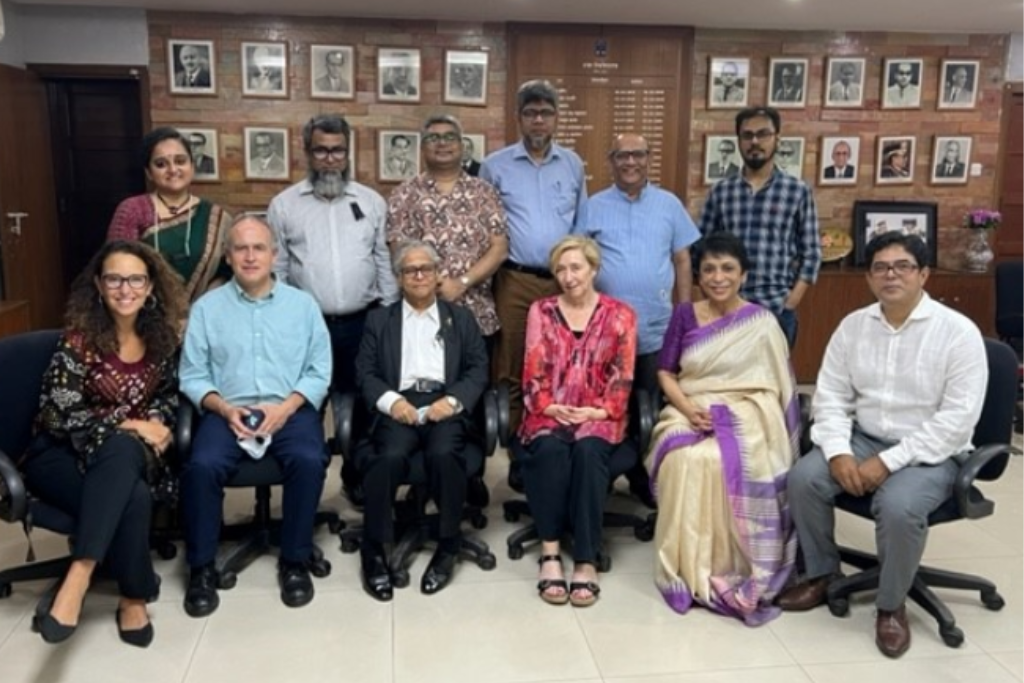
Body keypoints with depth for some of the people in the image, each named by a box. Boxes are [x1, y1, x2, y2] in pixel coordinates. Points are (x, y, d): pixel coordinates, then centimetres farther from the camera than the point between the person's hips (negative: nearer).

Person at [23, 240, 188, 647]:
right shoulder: (81, 337, -13)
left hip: (127, 451, 3)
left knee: (122, 452, -35)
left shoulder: (160, 335, 1)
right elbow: (61, 414, -15)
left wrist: (156, 424, -5)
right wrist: (129, 425, -19)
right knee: (133, 497, -33)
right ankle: (133, 598, -16)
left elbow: (168, 394, 16)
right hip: (62, 453, -3)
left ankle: (78, 577, -32)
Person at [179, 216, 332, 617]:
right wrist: (224, 408, -14)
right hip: (228, 412, 0)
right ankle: (202, 568, -8)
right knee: (201, 466, -28)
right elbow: (192, 375, 4)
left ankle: (294, 561, -10)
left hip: (291, 409, 0)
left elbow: (319, 372, 3)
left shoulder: (303, 305, 8)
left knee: (309, 461, -29)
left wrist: (285, 407, -12)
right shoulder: (206, 308, 8)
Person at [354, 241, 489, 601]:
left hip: (444, 403, 0)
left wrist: (452, 400, -9)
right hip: (399, 404, 0)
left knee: (444, 454, -32)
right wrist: (390, 400, -11)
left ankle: (447, 546, -13)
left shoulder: (461, 318, 21)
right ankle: (374, 551, -16)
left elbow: (478, 370, 10)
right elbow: (365, 372, 9)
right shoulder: (379, 319, 20)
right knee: (390, 456, -31)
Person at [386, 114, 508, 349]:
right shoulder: (405, 195, 4)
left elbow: (499, 248, 0)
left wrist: (462, 283, -11)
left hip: (478, 316, 2)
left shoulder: (484, 192, 7)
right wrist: (439, 285, -12)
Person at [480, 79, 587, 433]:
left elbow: (582, 225, 15)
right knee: (511, 372, 3)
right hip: (515, 281, -2)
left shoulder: (573, 165, 10)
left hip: (563, 281, 2)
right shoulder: (495, 165, 3)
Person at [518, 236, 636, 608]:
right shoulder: (541, 311, 9)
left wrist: (596, 412, -12)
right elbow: (534, 374, 4)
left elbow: (622, 380, 2)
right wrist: (553, 408, -12)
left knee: (588, 450, -34)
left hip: (598, 416, -1)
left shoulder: (620, 315, 6)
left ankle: (586, 560, -29)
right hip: (550, 413, 1)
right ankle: (550, 551, -25)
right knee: (550, 449, -33)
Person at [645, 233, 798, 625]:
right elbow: (665, 373, 7)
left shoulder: (761, 323, 2)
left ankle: (727, 567, -17)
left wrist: (725, 415, -13)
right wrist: (688, 408, -12)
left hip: (744, 414, -2)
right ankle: (688, 568, -19)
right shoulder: (684, 315, 9)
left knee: (726, 464, -34)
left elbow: (775, 387, 1)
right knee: (686, 460, -31)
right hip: (690, 411, 2)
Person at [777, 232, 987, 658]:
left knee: (898, 507, -33)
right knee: (804, 478, -19)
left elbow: (957, 419, -18)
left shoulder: (958, 332, -13)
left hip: (929, 453, -4)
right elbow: (832, 396, 3)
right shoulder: (853, 325, 2)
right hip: (862, 439, 5)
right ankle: (821, 574, 6)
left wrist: (888, 461, -23)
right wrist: (838, 451, -15)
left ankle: (892, 605, -4)